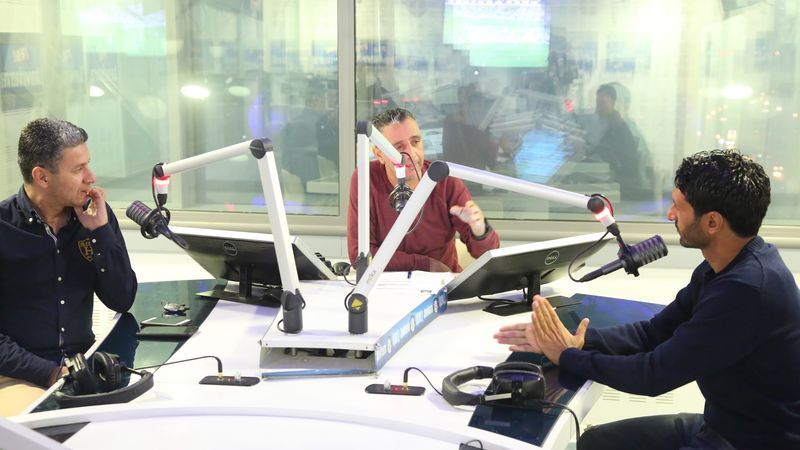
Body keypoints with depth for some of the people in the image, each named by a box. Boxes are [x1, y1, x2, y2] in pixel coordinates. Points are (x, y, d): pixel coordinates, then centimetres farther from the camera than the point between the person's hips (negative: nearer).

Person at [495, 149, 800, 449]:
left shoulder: (746, 290, -29)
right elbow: (655, 332, 5)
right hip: (720, 424, 8)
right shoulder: (723, 267, 2)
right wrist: (575, 341, -9)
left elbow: (655, 374, -24)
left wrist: (567, 356, -11)